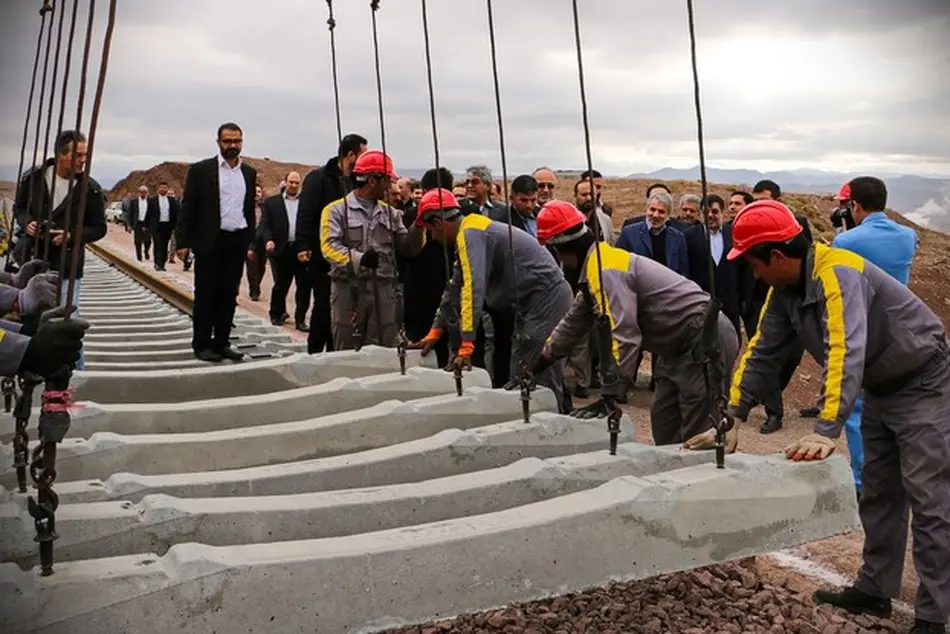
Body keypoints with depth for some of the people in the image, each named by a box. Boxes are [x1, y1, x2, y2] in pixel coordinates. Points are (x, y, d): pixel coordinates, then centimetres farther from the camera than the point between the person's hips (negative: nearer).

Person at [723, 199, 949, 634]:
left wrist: (827, 431, -49)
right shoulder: (785, 290, -4)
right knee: (878, 494, 13)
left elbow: (846, 352, -42)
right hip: (881, 390, 9)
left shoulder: (837, 273, -31)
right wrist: (733, 414, -6)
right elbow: (763, 352, -1)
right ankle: (874, 590, 23)